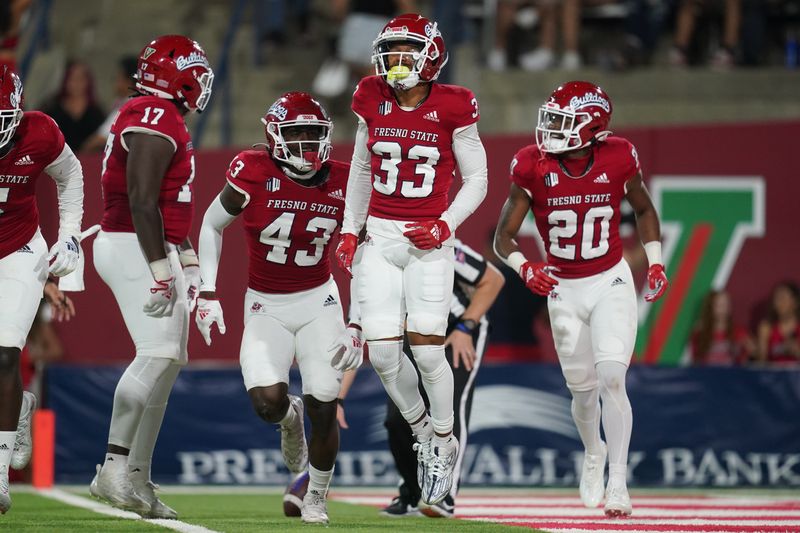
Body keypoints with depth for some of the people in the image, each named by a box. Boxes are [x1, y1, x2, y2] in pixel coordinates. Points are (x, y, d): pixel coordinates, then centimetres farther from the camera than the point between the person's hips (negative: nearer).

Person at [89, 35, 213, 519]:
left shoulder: (164, 119, 19)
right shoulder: (157, 121, -15)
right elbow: (141, 202, -22)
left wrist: (186, 258, 28)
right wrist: (160, 269, -24)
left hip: (158, 251, 11)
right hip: (135, 248, -11)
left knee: (167, 363, 10)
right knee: (157, 355, -18)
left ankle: (137, 479, 12)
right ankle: (114, 468, -21)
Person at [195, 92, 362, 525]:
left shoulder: (342, 186, -8)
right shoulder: (255, 175, -16)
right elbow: (212, 226, 1)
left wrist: (357, 327, 0)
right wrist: (207, 294, -3)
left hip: (319, 302, 1)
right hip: (266, 307, -1)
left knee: (323, 407, -8)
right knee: (268, 401, -20)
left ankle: (317, 495, 19)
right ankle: (289, 417, 20)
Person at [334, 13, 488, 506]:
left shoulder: (451, 109, -8)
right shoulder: (373, 103, 3)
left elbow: (477, 180, 0)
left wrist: (446, 226, -13)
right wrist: (350, 230, 13)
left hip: (428, 243, -3)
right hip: (380, 238, 3)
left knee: (427, 351, -7)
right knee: (383, 352, -4)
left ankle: (444, 444, 15)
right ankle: (423, 434, 20)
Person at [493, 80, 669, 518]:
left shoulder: (617, 159, -12)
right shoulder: (534, 168, -14)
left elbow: (644, 210, 9)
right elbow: (503, 236, -9)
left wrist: (655, 261, -1)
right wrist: (524, 268, -28)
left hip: (611, 283, -1)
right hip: (563, 290, 1)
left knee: (611, 379, -15)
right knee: (583, 390, 10)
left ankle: (617, 482, -9)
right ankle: (593, 454, 41)